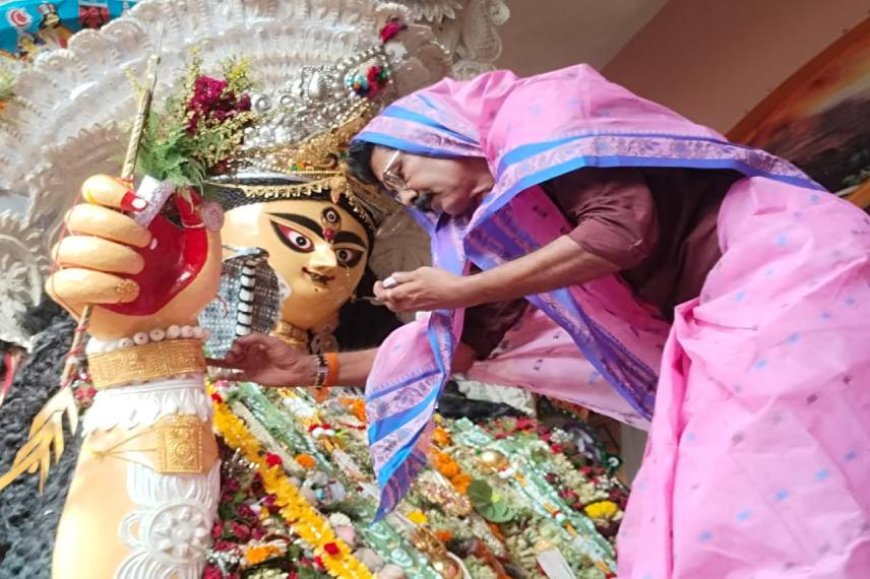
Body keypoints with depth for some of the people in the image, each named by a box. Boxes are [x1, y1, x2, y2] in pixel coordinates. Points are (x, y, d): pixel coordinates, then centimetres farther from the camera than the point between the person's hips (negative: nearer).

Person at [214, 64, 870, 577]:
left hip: (787, 266, -8)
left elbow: (626, 226, -19)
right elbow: (458, 340, 19)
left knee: (774, 522, -14)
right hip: (719, 323, 8)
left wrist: (460, 288, -9)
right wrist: (315, 367, 16)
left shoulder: (533, 109, -6)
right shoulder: (489, 228, 16)